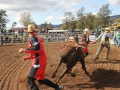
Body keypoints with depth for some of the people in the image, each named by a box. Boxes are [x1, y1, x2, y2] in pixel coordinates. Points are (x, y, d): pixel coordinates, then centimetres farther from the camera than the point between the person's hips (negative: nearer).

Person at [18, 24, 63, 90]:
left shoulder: (32, 38, -10)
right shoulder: (38, 37, 17)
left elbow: (37, 49, -26)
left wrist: (24, 50, -19)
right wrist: (28, 57, 21)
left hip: (38, 62, -9)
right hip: (41, 61, 9)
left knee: (30, 79, -13)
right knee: (41, 80, 20)